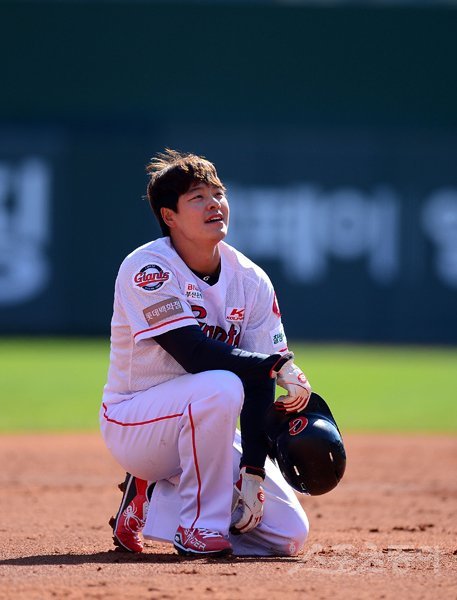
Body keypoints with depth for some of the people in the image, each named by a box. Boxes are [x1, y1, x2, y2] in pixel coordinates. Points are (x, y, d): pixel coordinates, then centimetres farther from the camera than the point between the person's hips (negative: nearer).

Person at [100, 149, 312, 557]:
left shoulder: (251, 281, -1)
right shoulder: (148, 269, -17)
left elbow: (259, 386, -5)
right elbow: (194, 355, -28)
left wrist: (254, 473, -14)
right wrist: (278, 365, -28)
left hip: (206, 427, 6)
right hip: (134, 424, -6)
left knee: (289, 534, -8)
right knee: (220, 386, -37)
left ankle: (154, 500, 13)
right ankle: (199, 526, -20)